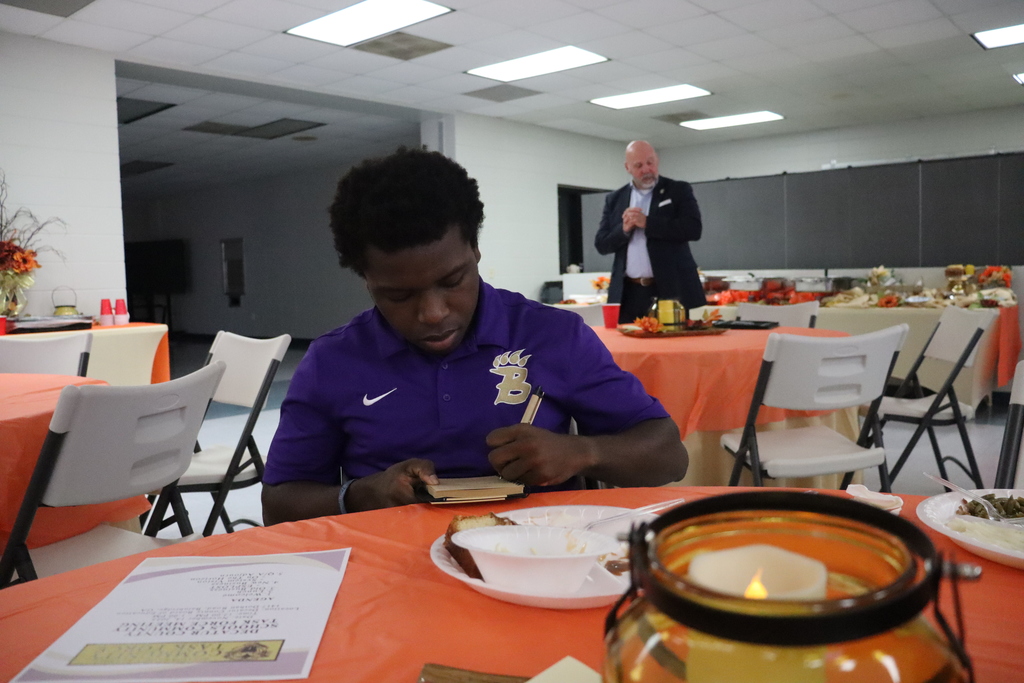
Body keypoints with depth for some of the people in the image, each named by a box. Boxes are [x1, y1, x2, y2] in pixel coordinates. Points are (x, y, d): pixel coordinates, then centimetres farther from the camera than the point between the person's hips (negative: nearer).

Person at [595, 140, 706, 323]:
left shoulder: (679, 190, 5)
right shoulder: (614, 199, 13)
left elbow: (693, 229, -9)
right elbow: (601, 244, 9)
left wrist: (647, 223, -13)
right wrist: (624, 229, -10)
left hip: (671, 290, -2)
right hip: (629, 294, 2)